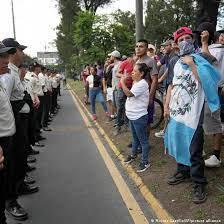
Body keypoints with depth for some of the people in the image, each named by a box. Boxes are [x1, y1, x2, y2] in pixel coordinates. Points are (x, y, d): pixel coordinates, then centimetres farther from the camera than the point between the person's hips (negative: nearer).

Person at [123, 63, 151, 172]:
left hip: (139, 117, -10)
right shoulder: (136, 83, 10)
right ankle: (133, 154, 43)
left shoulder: (142, 84, -20)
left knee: (143, 140, 2)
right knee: (135, 137, 26)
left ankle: (145, 162, 12)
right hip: (132, 115, 10)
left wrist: (122, 82, -20)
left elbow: (129, 94, -28)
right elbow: (130, 94, 14)